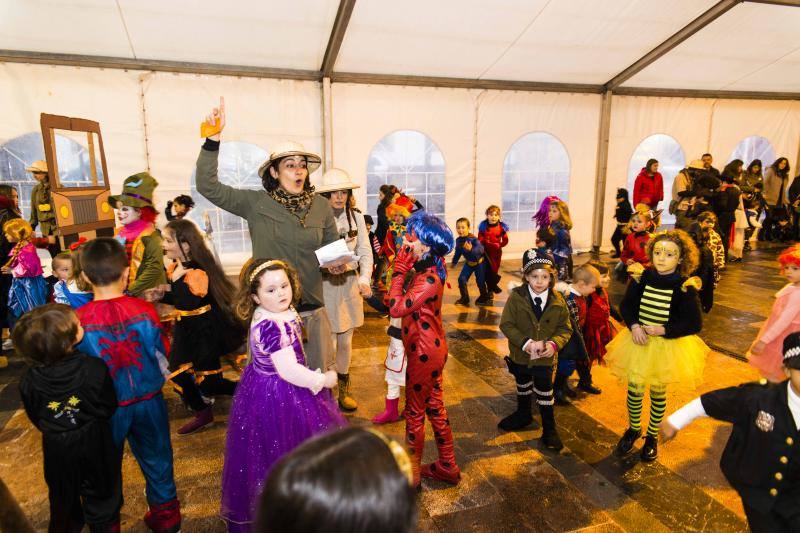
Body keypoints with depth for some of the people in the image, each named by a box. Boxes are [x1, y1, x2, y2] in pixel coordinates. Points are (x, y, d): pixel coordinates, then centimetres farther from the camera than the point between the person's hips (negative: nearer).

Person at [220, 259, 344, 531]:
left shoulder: (282, 313, 0)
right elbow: (289, 371, -30)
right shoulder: (272, 327, -30)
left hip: (275, 390, 10)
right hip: (276, 397, -10)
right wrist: (322, 380, -17)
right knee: (279, 451, 7)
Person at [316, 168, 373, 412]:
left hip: (350, 283, 4)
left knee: (346, 341, 15)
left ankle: (343, 389, 34)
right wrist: (328, 266, -28)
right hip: (325, 285, -4)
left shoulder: (356, 217, 2)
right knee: (328, 344, -2)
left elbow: (365, 252, 2)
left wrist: (365, 278, -13)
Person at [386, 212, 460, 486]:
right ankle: (447, 467, 36)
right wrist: (404, 269, -2)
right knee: (435, 407, 20)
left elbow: (396, 308, -29)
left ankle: (411, 474, 28)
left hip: (425, 353, -9)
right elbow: (403, 304, 2)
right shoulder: (424, 271, 3)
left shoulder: (429, 279, -26)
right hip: (431, 349, 9)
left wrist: (400, 269, -23)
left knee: (414, 413, 8)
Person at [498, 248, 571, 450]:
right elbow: (506, 324, -16)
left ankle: (549, 429, 31)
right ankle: (523, 415, 50)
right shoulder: (516, 297, -17)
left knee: (545, 393, 11)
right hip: (520, 354, 1)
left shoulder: (558, 301, -12)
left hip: (545, 357, -1)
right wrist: (525, 343, -26)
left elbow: (565, 328, -4)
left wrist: (554, 344, -24)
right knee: (522, 386, 24)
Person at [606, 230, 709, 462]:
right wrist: (634, 325, -15)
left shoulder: (685, 287, -17)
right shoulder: (642, 278, -8)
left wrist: (663, 330, -22)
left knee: (658, 391, 15)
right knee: (634, 387, 10)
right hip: (638, 342, 2)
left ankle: (652, 436, 37)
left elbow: (694, 324, -14)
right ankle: (633, 428, 37)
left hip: (667, 346, -2)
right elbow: (626, 305, 2)